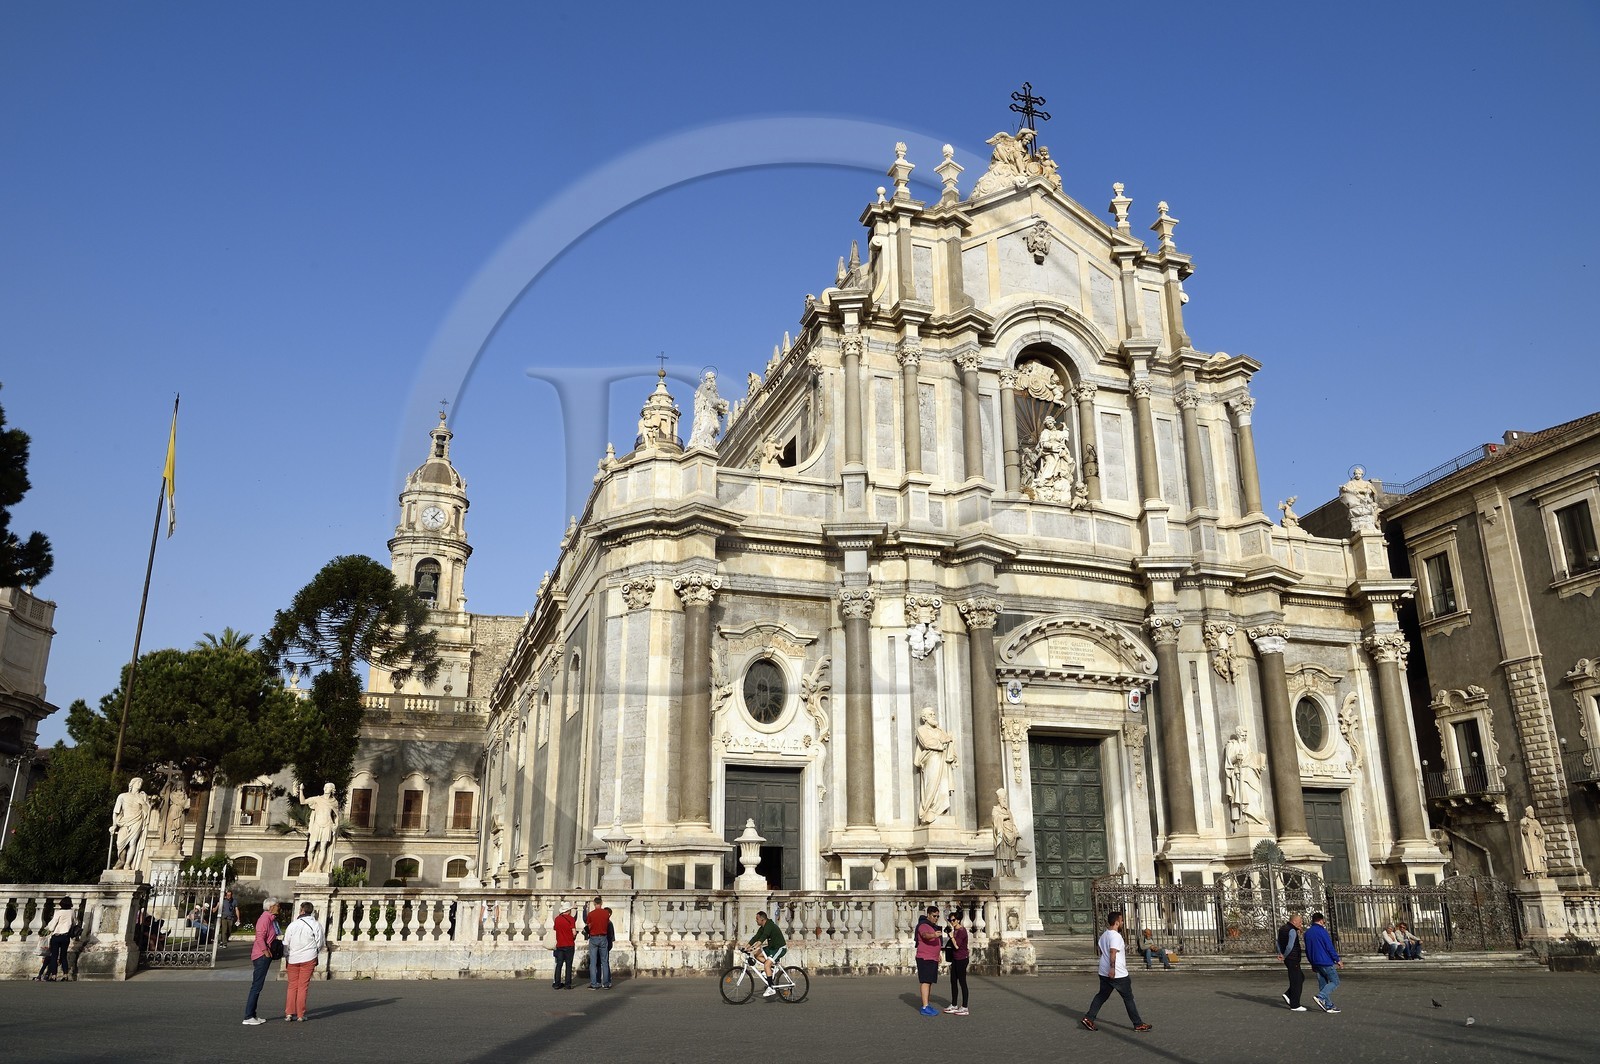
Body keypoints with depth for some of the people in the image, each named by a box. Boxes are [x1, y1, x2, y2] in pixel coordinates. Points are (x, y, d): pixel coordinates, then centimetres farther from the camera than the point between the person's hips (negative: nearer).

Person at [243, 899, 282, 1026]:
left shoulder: (271, 919, 14)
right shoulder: (264, 919, -17)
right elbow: (260, 937, -24)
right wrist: (266, 952, -20)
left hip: (265, 956, 10)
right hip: (261, 956, -10)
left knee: (258, 987, 14)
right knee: (256, 987, -7)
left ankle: (252, 1015, 20)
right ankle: (248, 1017, -5)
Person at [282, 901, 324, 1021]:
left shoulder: (293, 925, -3)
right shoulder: (316, 925, -6)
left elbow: (285, 943, 3)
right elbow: (320, 944, -1)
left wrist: (286, 958, 17)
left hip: (293, 959, 1)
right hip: (309, 958, -1)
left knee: (292, 986, 11)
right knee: (303, 986, 4)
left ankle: (289, 1014, 8)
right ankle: (300, 1015, 5)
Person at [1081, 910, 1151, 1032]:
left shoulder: (1104, 935, 12)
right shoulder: (1116, 936, -17)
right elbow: (1113, 952, -29)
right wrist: (1112, 968, -35)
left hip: (1104, 973, 8)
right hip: (1118, 974, -8)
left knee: (1101, 996, 11)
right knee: (1128, 998, 4)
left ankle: (1089, 1019, 4)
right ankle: (1138, 1024, 11)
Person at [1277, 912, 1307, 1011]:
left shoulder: (1282, 929, 12)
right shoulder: (1292, 931, -18)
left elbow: (1279, 943, 19)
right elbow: (1289, 947, -25)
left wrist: (1280, 954, 8)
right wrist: (1284, 956, -10)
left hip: (1288, 959, 9)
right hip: (1293, 959, -9)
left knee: (1301, 977, 20)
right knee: (1296, 981, -2)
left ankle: (1288, 995, 15)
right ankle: (1295, 1005, 4)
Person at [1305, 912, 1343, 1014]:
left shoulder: (1307, 933, 12)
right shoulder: (1322, 931, -12)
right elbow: (1330, 947, -14)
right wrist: (1337, 960, -5)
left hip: (1316, 963, 7)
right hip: (1326, 962, -7)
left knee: (1323, 984, 11)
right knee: (1335, 982, 0)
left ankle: (1329, 1006, 10)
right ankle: (1320, 997, -15)